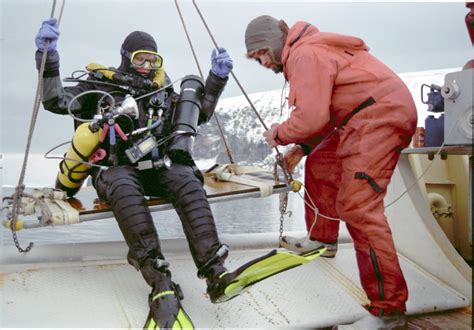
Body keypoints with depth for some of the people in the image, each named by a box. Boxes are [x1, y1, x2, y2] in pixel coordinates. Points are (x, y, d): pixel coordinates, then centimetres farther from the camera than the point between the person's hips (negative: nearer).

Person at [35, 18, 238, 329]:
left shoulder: (162, 91, 23)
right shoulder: (101, 87, 13)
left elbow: (201, 113, 30)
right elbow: (55, 101, 2)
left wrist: (217, 77, 20)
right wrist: (48, 58, -7)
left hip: (158, 167, 3)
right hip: (117, 169, -3)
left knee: (187, 181, -31)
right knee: (126, 188, -40)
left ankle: (214, 270, -43)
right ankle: (161, 282, -51)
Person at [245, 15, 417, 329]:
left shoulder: (304, 55, -12)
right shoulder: (306, 53, 20)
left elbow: (311, 118, -19)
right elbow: (325, 112, 22)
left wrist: (278, 134, -1)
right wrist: (302, 147, 14)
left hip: (382, 114, -11)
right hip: (370, 116, 11)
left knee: (357, 206, -17)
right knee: (320, 166, 21)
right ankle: (322, 240, 35)